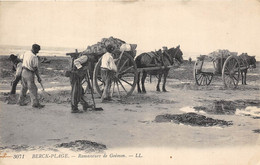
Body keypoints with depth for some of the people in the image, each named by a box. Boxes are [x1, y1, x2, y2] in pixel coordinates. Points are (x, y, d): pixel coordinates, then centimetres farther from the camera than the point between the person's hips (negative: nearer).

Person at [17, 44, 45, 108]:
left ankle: (21, 101, 25)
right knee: (33, 89, -3)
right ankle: (35, 103, -1)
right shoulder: (34, 57, -20)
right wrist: (38, 77, -8)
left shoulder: (26, 53, 3)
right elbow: (35, 68, -16)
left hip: (23, 72, 8)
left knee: (24, 87, 18)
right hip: (29, 74, -8)